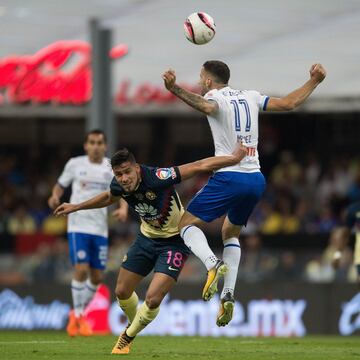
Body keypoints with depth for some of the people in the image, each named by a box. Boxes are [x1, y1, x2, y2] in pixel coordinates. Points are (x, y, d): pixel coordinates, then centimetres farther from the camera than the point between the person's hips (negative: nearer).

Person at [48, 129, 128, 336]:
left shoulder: (112, 168, 4)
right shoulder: (75, 164, 2)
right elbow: (60, 185, 13)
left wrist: (123, 209, -19)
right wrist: (56, 196, -9)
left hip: (100, 228, 3)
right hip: (78, 225, -3)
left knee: (97, 277, 4)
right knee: (81, 269, -17)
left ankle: (78, 313, 27)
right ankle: (79, 316, -2)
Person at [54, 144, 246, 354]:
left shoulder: (157, 178, -34)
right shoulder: (119, 186, -15)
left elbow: (200, 166, -31)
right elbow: (109, 198, 12)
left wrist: (234, 158, -35)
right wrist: (76, 207, 19)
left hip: (175, 241, -6)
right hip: (147, 237, 6)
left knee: (153, 300, -15)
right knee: (122, 292, 11)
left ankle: (128, 337, 13)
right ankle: (133, 324, 45)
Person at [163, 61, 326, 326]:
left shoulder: (215, 96, -2)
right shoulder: (250, 97, 15)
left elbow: (206, 107, -27)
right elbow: (289, 103, 14)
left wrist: (175, 88, -38)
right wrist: (314, 81, 26)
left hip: (230, 177, -6)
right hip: (256, 179, 7)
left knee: (188, 223, 4)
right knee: (231, 232, 25)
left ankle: (213, 264, -25)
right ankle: (228, 295, 8)